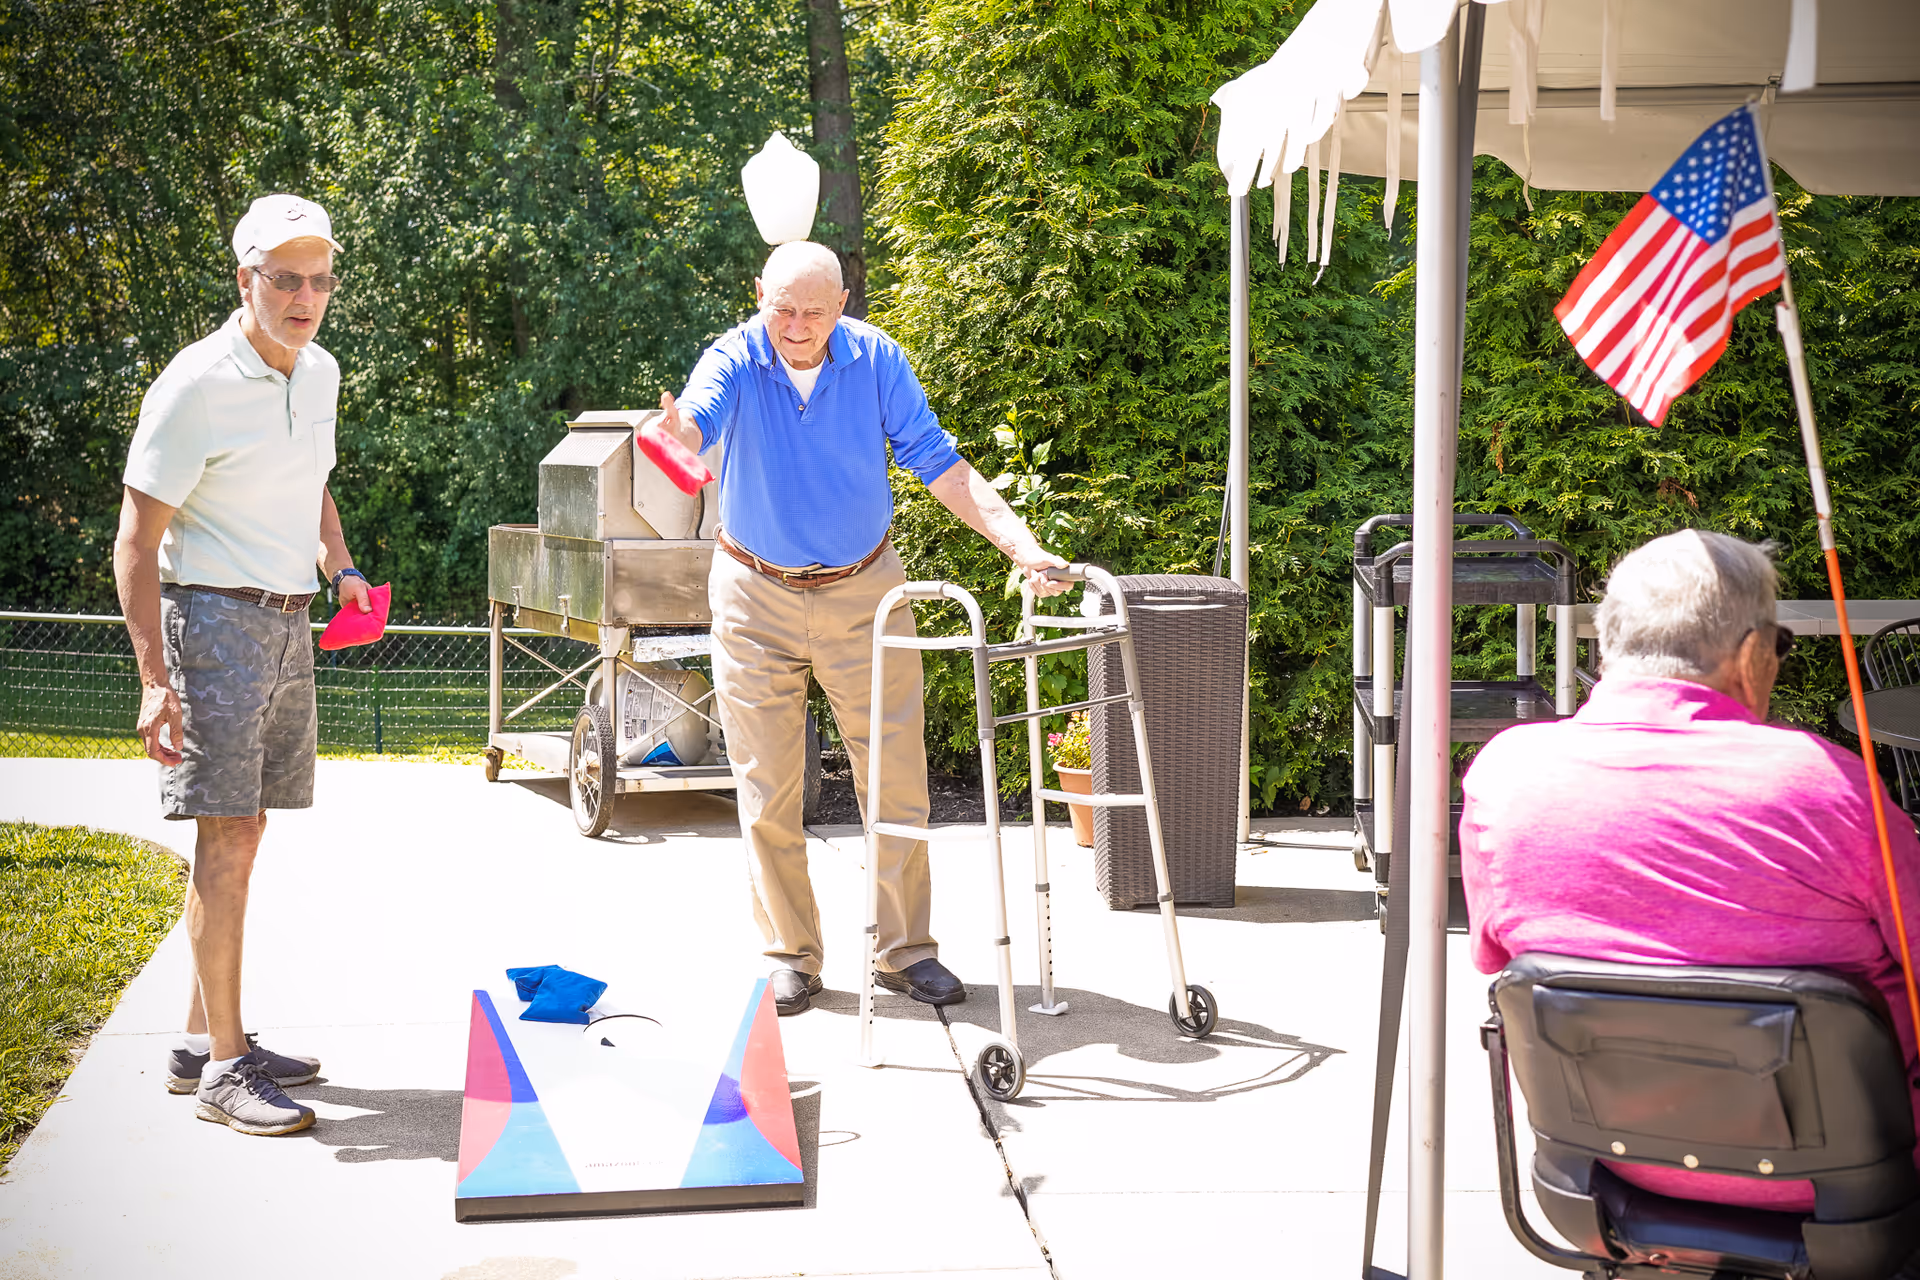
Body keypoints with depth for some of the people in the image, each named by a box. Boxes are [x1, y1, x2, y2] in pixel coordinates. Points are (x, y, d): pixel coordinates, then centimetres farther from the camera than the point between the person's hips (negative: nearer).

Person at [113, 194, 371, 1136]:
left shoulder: (319, 373, 9)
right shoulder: (194, 387, -15)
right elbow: (136, 542, -15)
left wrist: (340, 568, 9)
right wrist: (154, 680, -21)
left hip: (289, 624, 8)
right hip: (217, 619, -8)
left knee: (241, 835, 11)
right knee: (226, 839, -10)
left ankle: (202, 1040, 20)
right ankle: (222, 1068, -5)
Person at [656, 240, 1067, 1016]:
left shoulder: (875, 360, -9)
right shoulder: (735, 360, -13)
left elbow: (938, 464, -9)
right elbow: (698, 415, -35)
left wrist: (1022, 545, -21)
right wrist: (678, 430, -61)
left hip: (864, 591, 1)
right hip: (757, 599, -1)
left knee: (896, 776, 1)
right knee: (768, 788, 2)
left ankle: (905, 950, 14)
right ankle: (790, 957, 15)